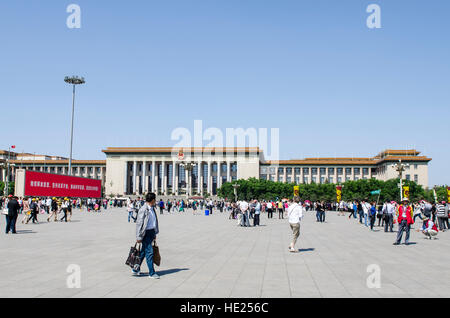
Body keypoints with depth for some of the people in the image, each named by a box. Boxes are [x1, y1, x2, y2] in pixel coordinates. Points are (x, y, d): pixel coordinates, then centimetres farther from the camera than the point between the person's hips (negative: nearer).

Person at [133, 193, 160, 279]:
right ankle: (152, 273, 2)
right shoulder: (143, 210, -16)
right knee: (149, 252, -5)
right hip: (146, 233, -8)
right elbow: (139, 224, -15)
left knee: (144, 251, 15)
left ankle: (136, 269, 28)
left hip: (152, 232, 8)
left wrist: (155, 234, 22)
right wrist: (139, 237, -15)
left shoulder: (153, 209, 11)